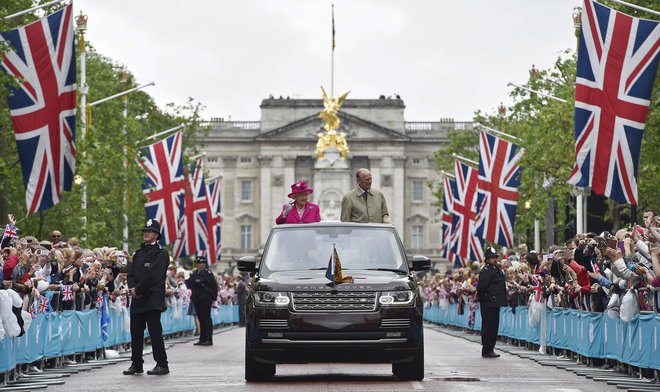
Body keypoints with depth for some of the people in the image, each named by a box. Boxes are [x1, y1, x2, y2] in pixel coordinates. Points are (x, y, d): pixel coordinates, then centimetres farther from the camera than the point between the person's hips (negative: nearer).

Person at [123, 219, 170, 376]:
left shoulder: (161, 253, -4)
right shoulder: (139, 253, 19)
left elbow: (153, 275, -13)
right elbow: (130, 271, 12)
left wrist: (138, 290, -12)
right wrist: (132, 287, -7)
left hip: (152, 299, -7)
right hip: (137, 298, 7)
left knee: (155, 331, -7)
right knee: (136, 332, 8)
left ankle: (162, 364, -3)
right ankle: (136, 364, 15)